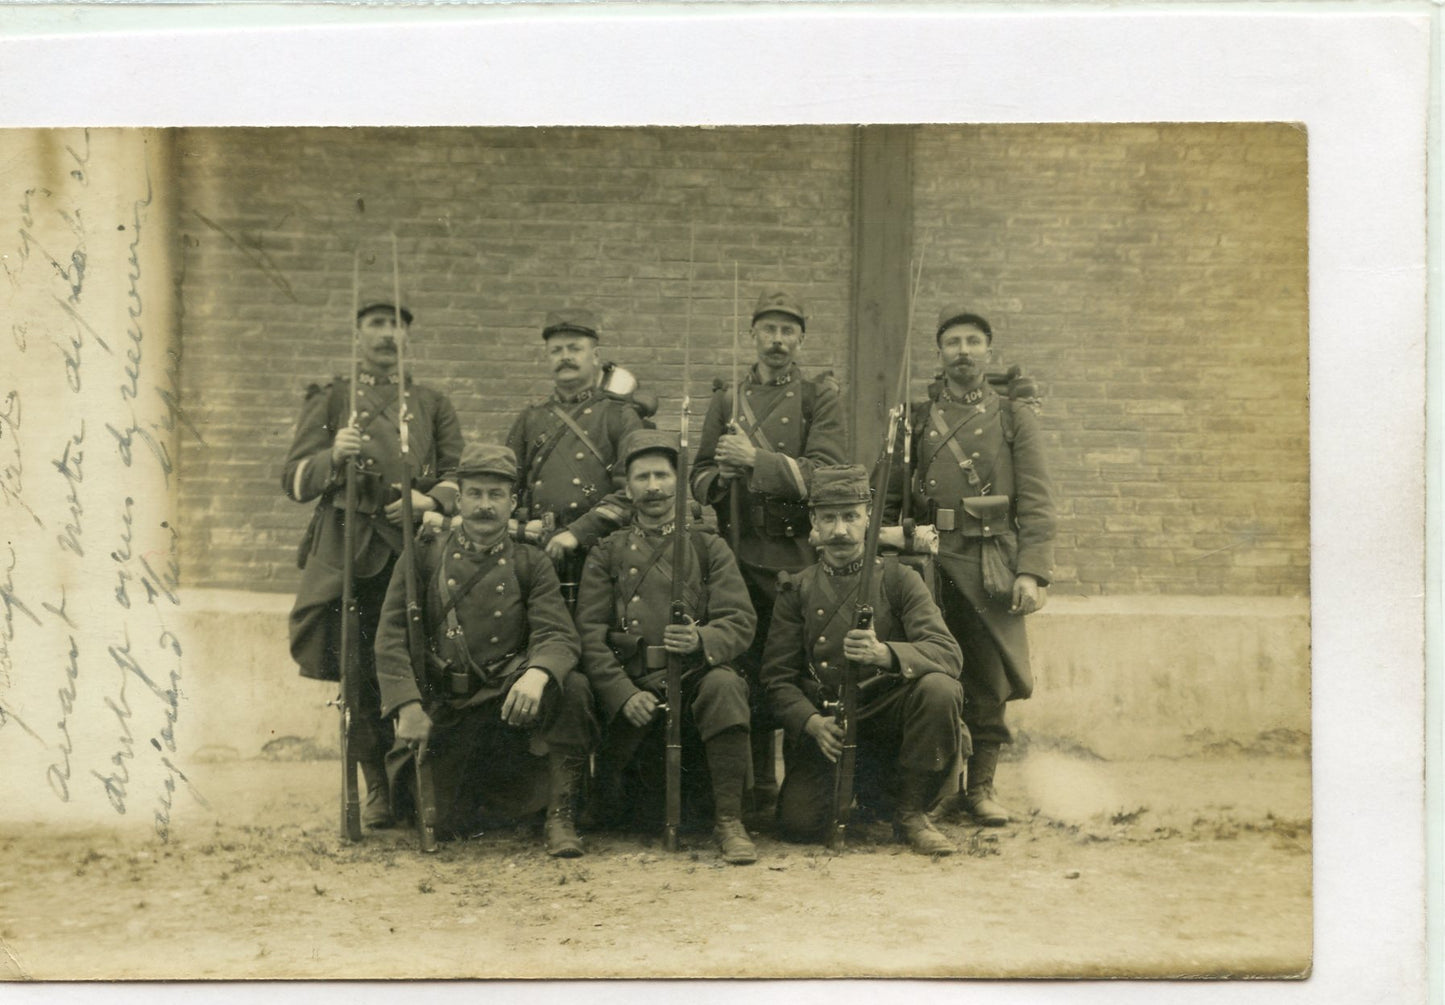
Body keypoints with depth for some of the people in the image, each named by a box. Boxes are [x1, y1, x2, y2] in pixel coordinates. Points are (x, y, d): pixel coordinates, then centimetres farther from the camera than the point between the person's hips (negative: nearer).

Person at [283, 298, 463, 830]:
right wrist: (333, 455, -16)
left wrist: (432, 500, -8)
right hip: (348, 553, -1)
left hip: (415, 549, 1)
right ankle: (378, 786, 9)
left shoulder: (433, 405, 18)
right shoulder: (330, 400, 12)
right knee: (358, 672, -2)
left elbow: (460, 477, 14)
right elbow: (294, 478, 4)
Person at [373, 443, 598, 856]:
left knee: (573, 687, -30)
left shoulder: (531, 564, 4)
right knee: (442, 823, -15)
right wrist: (409, 707, -18)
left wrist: (538, 674, -34)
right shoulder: (425, 557, 3)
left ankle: (561, 817, -17)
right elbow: (392, 637, -4)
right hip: (442, 710, 0)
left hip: (508, 702, 0)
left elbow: (559, 636, -9)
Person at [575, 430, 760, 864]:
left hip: (695, 676, 0)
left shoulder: (709, 548, 15)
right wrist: (624, 693, -15)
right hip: (630, 682, 0)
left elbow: (741, 621, 2)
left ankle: (729, 820, -25)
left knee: (725, 685, -34)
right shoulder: (607, 554, 15)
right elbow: (589, 633, 3)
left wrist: (701, 641, -23)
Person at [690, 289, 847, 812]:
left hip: (799, 556, -3)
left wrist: (756, 460, -19)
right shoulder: (726, 400, 15)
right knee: (750, 672, 5)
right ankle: (759, 789, 14)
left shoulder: (820, 397, 5)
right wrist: (720, 478, -9)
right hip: (739, 554, 3)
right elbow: (699, 479, 14)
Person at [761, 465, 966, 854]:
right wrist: (811, 722, -20)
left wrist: (884, 653, -34)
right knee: (799, 825, -20)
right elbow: (777, 678, 2)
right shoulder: (796, 589, 6)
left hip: (887, 716, -1)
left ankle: (911, 812, -10)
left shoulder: (898, 579, 1)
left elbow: (948, 654, -14)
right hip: (822, 726, 1)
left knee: (940, 689, -31)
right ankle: (851, 786, 18)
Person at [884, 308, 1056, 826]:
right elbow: (891, 495, 14)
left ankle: (981, 784, 14)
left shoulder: (1014, 416, 7)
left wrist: (1033, 572, -10)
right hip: (930, 563, 1)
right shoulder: (918, 418, 12)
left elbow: (1037, 504, 1)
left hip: (992, 565, -1)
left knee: (989, 681, 2)